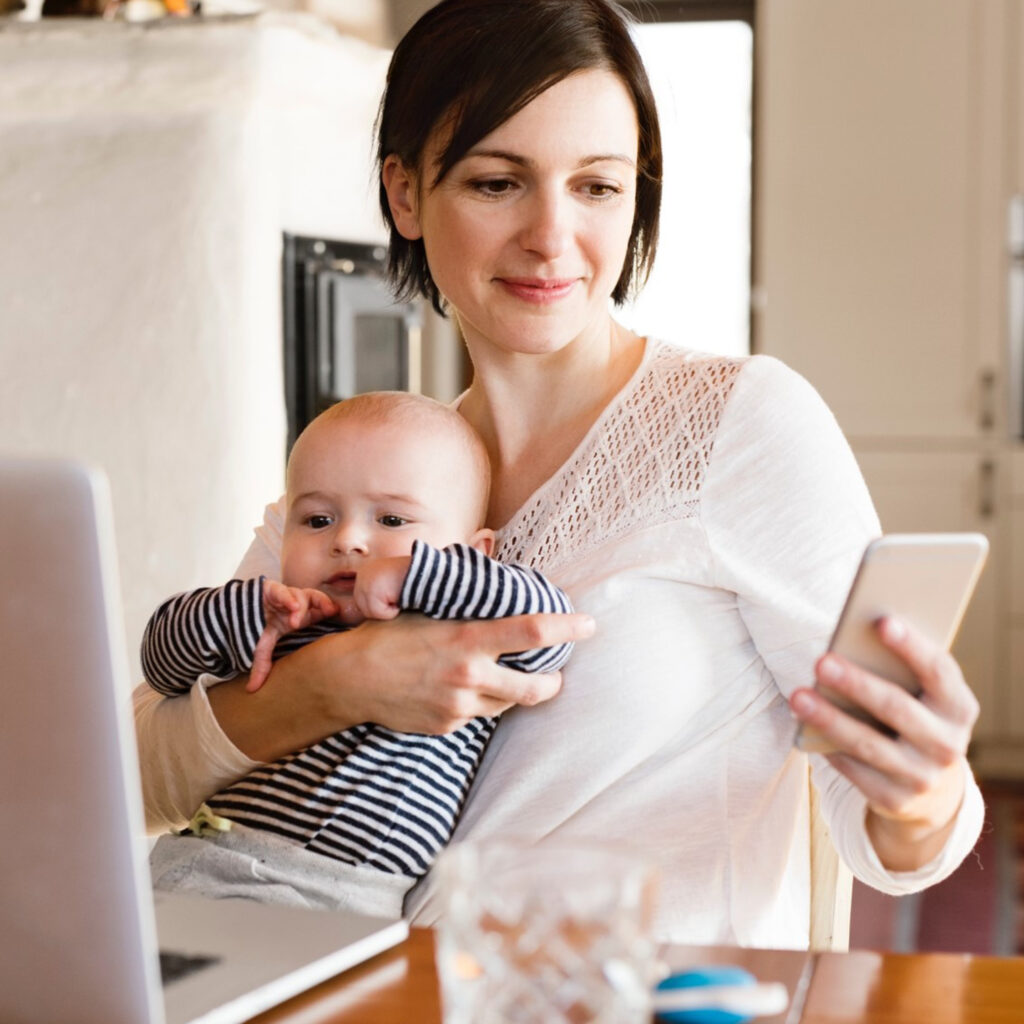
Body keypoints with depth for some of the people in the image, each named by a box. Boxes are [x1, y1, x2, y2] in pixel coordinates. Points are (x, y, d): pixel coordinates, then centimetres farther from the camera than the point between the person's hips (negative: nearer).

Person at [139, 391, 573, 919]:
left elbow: (547, 619, -9)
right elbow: (165, 662, 21)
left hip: (332, 899, -4)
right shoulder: (275, 629, 21)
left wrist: (414, 572, -11)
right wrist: (246, 609, 1)